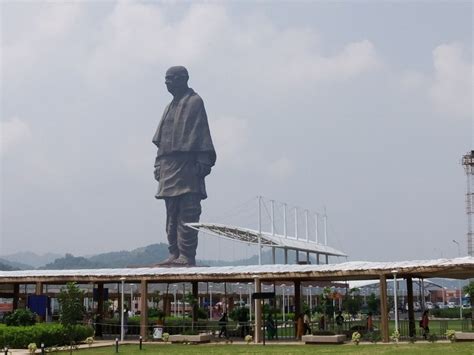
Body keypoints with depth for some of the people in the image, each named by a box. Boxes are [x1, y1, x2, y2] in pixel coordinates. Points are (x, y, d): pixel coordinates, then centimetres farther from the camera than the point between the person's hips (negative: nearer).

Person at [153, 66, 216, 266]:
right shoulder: (171, 106, 23)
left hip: (187, 166, -9)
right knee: (172, 214, 8)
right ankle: (175, 253, 12)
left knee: (187, 213, -10)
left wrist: (203, 163, -16)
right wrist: (159, 165, 16)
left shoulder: (194, 102, -1)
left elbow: (201, 134, -8)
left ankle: (187, 255, -10)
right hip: (169, 167, 9)